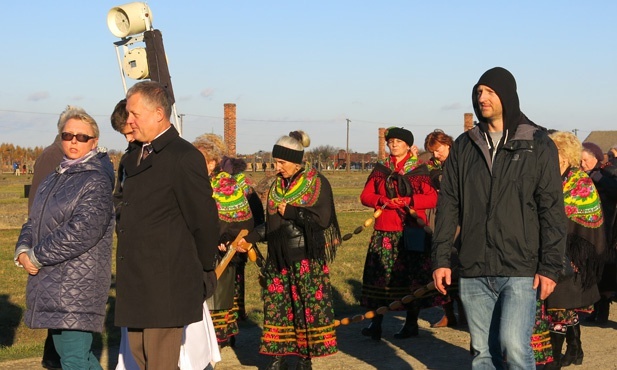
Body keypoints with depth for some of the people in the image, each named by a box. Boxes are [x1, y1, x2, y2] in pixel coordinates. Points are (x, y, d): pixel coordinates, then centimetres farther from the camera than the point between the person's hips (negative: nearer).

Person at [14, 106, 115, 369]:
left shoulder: (97, 182, -11)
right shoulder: (53, 180, 17)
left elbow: (82, 231, -21)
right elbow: (34, 221, 17)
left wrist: (37, 257, -15)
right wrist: (23, 250, -5)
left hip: (79, 286, -9)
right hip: (51, 286, 9)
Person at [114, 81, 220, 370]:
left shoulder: (184, 157, -14)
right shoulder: (134, 158, 14)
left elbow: (204, 219, -11)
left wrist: (203, 272, -2)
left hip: (166, 281, -9)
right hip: (136, 280, 9)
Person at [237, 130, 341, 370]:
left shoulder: (317, 183, -5)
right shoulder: (277, 185, 12)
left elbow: (322, 219, -15)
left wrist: (290, 211, -10)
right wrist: (251, 238, 6)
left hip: (306, 259, -6)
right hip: (278, 258, 6)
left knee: (308, 305, -2)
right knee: (276, 306, 5)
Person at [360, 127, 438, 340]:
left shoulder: (420, 171, 5)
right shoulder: (380, 170, 14)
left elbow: (432, 199, -4)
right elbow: (365, 196, 7)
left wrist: (408, 201, -16)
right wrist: (384, 201, -11)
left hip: (412, 232, -2)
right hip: (384, 231, 2)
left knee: (413, 275, 2)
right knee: (379, 275, -3)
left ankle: (411, 323, 13)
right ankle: (375, 324, 1)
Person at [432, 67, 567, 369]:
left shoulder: (538, 144, 0)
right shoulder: (464, 146, 10)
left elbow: (552, 209, -3)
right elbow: (448, 205, 10)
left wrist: (551, 266, -9)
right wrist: (440, 258, 3)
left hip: (520, 269, -4)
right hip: (473, 271, 4)